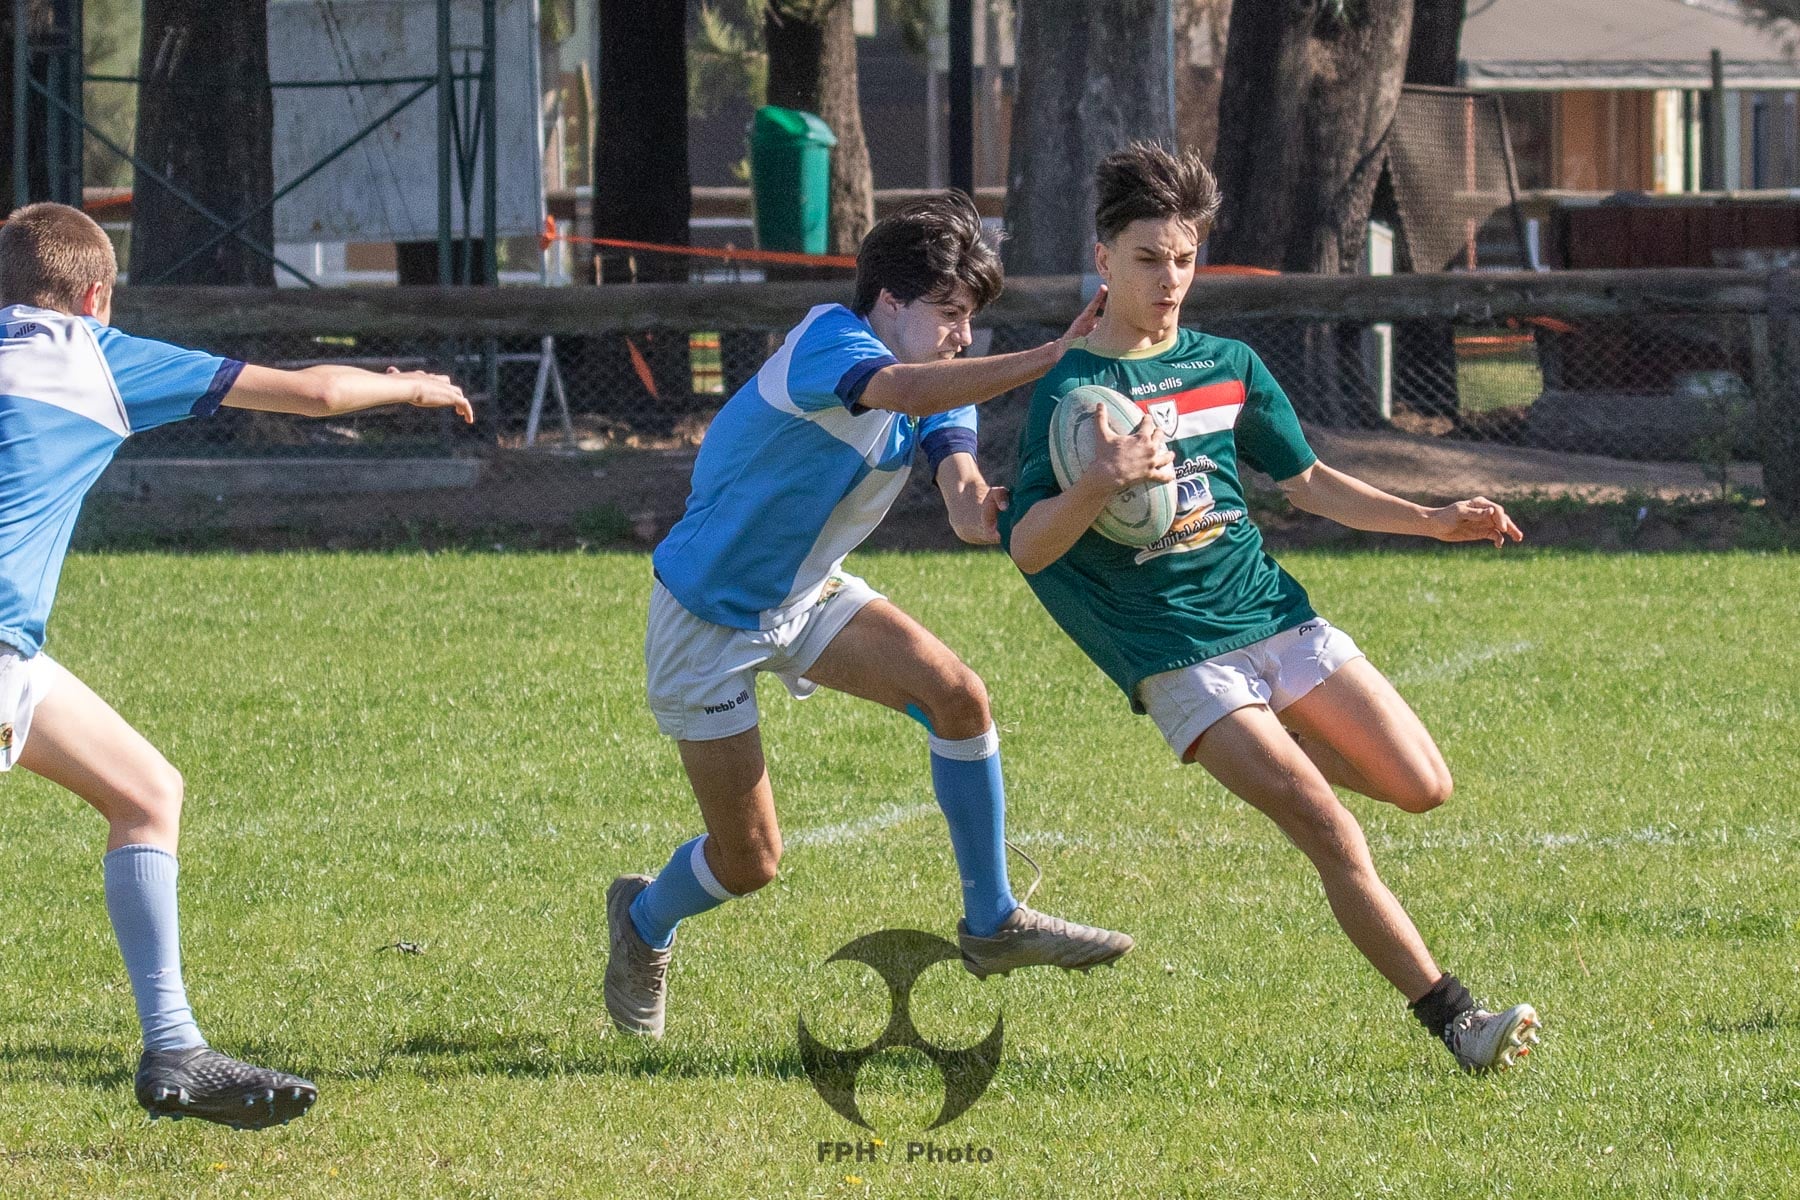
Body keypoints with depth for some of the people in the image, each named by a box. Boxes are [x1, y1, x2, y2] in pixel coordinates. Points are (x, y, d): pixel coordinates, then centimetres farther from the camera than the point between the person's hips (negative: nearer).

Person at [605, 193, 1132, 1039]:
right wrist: (1053, 356, -55)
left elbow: (967, 509, -20)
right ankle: (644, 923, 34)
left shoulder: (940, 390, -4)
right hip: (708, 619, -7)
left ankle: (992, 923, -2)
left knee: (957, 694, -15)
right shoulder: (826, 343, -28)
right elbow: (907, 392, -50)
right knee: (749, 860, 0)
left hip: (806, 596, 7)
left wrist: (995, 508, -45)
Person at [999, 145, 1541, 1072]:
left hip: (1277, 616, 6)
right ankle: (1451, 1016, -17)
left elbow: (1307, 482, 22)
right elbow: (1025, 545, -12)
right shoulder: (1070, 391, -5)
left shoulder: (1229, 367, 12)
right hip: (1179, 661, -6)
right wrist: (1099, 485, -31)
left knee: (1423, 787, -4)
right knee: (1328, 831, -19)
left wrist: (1433, 522, 12)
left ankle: (1286, 746, 25)